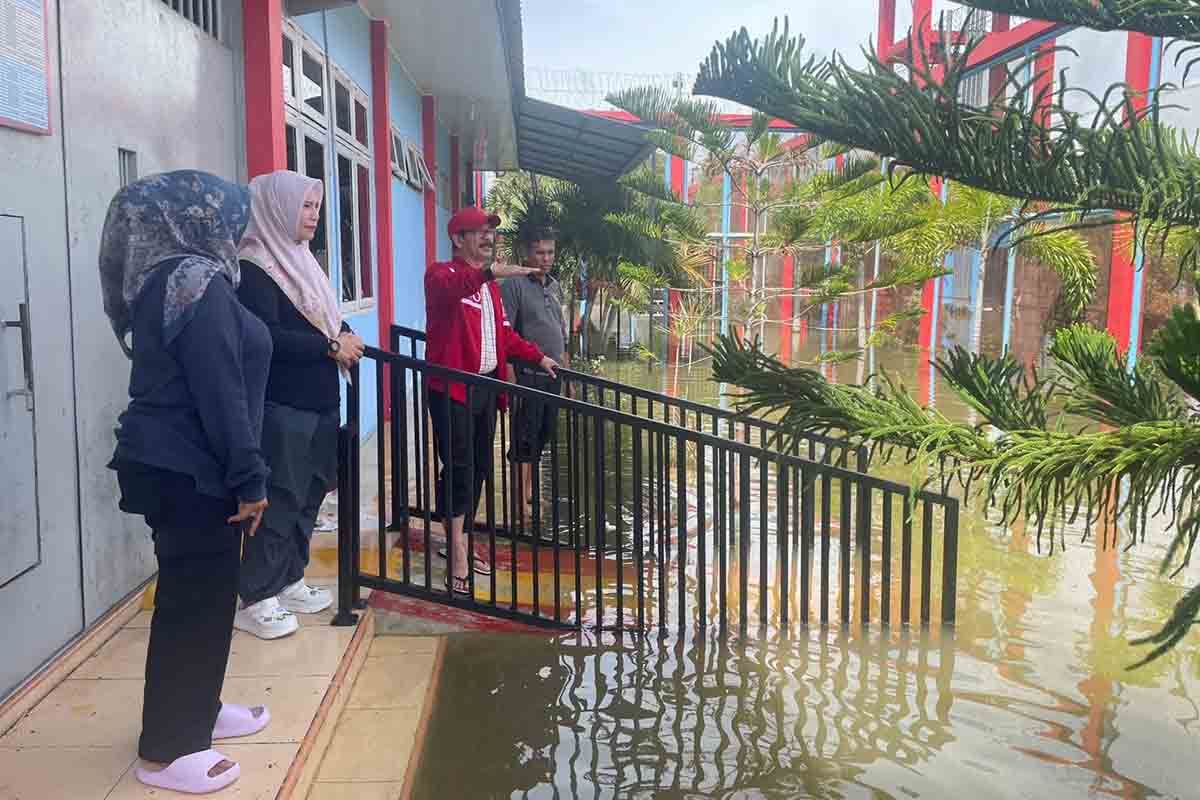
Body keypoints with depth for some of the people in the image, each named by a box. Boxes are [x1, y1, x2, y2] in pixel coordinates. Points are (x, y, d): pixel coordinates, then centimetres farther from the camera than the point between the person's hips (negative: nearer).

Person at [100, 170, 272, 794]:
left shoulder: (168, 277, 13)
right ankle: (166, 749, 11)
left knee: (202, 593, 18)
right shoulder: (198, 282, -18)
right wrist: (250, 478, -18)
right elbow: (219, 392, -22)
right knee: (193, 601, -1)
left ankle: (198, 711, 32)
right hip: (188, 471, -10)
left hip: (173, 464, 10)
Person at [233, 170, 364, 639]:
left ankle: (289, 582, 26)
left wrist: (346, 339, 2)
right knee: (279, 502, -4)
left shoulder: (301, 261, 16)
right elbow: (266, 338, -22)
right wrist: (331, 345, -16)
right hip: (281, 408, -9)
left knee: (309, 497, 13)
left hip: (319, 404, 9)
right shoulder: (254, 270, -12)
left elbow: (326, 320, 23)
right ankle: (254, 600, 7)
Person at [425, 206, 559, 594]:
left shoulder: (489, 284, 20)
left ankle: (463, 544, 23)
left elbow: (503, 333, 27)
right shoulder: (442, 274, -7)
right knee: (458, 468, -7)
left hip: (486, 386, 8)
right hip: (453, 388, -8)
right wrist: (489, 272, -46)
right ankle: (458, 559, -1)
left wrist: (537, 357, 22)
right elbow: (446, 287, -32)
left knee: (479, 467, 11)